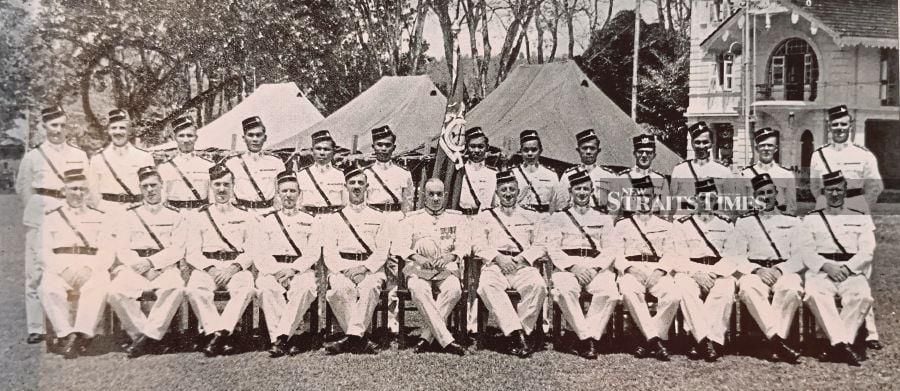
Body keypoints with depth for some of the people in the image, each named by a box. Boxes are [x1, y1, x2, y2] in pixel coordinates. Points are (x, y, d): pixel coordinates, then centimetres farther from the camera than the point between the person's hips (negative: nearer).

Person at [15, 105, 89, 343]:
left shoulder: (80, 156, 11)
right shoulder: (32, 157, 6)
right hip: (41, 219, -1)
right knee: (36, 273, -2)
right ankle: (35, 328, 4)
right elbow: (23, 189, 13)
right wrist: (40, 211, 13)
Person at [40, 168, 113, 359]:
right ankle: (68, 334, -26)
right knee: (49, 288, -32)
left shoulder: (98, 218, 17)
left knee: (99, 285, -34)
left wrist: (89, 269, -12)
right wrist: (64, 270, -11)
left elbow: (107, 252, 7)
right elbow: (45, 252, 8)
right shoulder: (52, 217, 17)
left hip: (91, 270, 0)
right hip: (59, 270, 1)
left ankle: (81, 334, -33)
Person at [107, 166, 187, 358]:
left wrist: (151, 262, -13)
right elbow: (121, 250, 6)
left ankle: (149, 335, -26)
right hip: (133, 269, 1)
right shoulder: (129, 216, 18)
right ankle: (145, 334, -18)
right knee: (117, 291, -31)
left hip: (164, 268, -1)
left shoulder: (175, 216, 15)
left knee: (175, 287, -36)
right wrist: (140, 265, -12)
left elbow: (177, 250, 2)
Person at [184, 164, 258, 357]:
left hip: (237, 267, 0)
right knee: (195, 289, -33)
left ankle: (218, 333, -33)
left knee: (245, 288, -35)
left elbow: (251, 251, 6)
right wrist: (210, 268, -12)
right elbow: (192, 252, 6)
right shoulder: (198, 217, 16)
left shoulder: (247, 217, 15)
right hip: (207, 267, 0)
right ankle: (223, 336, -31)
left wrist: (234, 267, -13)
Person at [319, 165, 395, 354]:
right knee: (340, 288, -34)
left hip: (371, 268, 0)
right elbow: (329, 252, 6)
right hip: (341, 269, 0)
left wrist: (364, 267, -13)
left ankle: (353, 336, -37)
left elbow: (382, 251, 6)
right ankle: (360, 339, -28)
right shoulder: (333, 218, 18)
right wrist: (346, 270, -13)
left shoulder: (379, 218, 18)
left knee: (369, 288, -36)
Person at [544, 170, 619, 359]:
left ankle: (586, 337, -23)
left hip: (597, 267, 1)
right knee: (566, 290, -35)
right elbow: (553, 249, 4)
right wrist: (574, 266, -13)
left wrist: (594, 268, -10)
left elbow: (609, 250, 10)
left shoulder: (604, 219, 21)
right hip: (566, 267, -1)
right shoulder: (558, 218, 17)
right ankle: (587, 338, -25)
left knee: (609, 292, -32)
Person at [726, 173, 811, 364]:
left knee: (791, 288, -37)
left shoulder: (791, 221, 19)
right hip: (754, 272, 0)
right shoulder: (744, 222, 17)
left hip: (785, 272, 0)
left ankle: (775, 342, -36)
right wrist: (757, 270, -11)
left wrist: (779, 270, -11)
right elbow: (734, 255, 7)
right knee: (748, 289, -37)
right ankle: (778, 340, -42)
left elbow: (802, 255, 8)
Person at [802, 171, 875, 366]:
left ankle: (839, 344, -31)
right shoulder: (811, 219, 18)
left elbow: (867, 251, 6)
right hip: (821, 270, 0)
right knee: (814, 294, -35)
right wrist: (826, 266, -12)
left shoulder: (861, 218, 19)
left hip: (852, 271, 1)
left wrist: (847, 268, -11)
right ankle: (842, 343, -38)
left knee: (862, 296, -34)